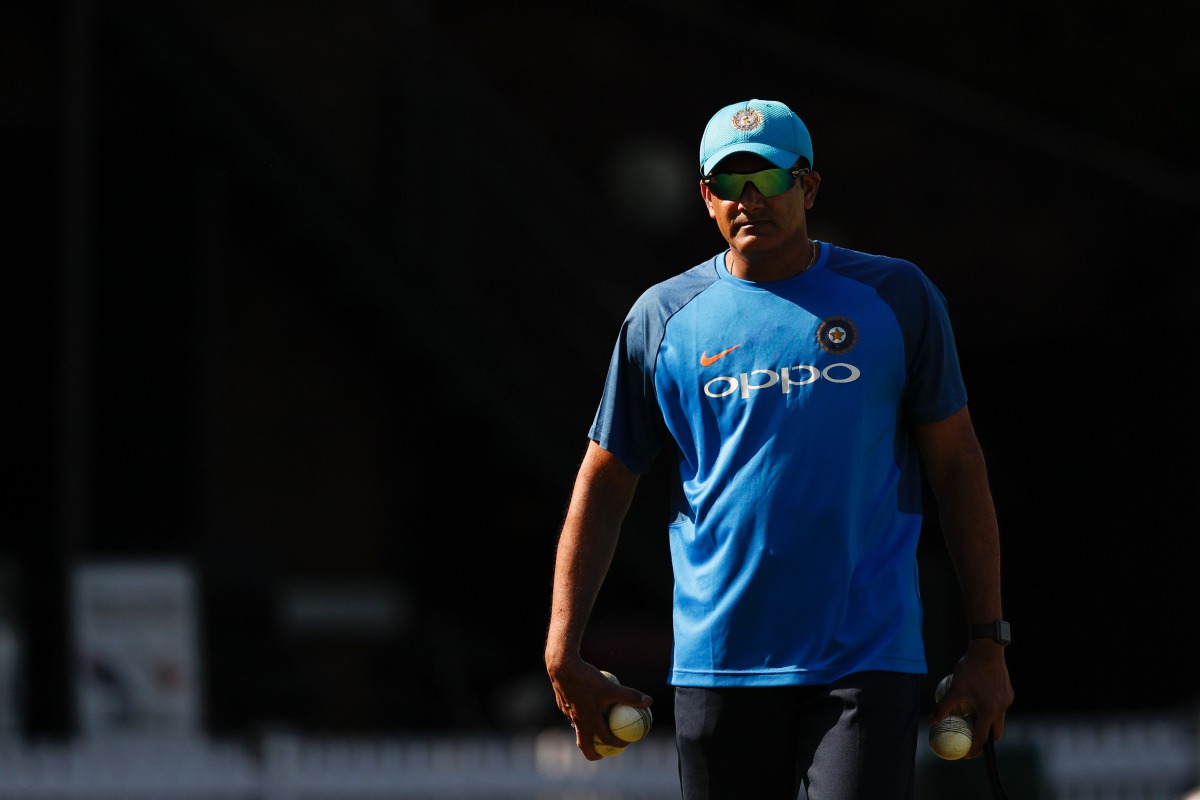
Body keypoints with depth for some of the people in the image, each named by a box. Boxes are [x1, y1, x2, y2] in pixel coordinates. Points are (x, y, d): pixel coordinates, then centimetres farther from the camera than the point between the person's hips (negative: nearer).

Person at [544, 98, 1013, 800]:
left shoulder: (898, 297, 4)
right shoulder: (662, 318, 7)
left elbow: (958, 464, 7)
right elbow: (604, 484, 10)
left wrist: (988, 642, 3)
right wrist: (564, 655, 2)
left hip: (867, 660, -2)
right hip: (717, 662, 2)